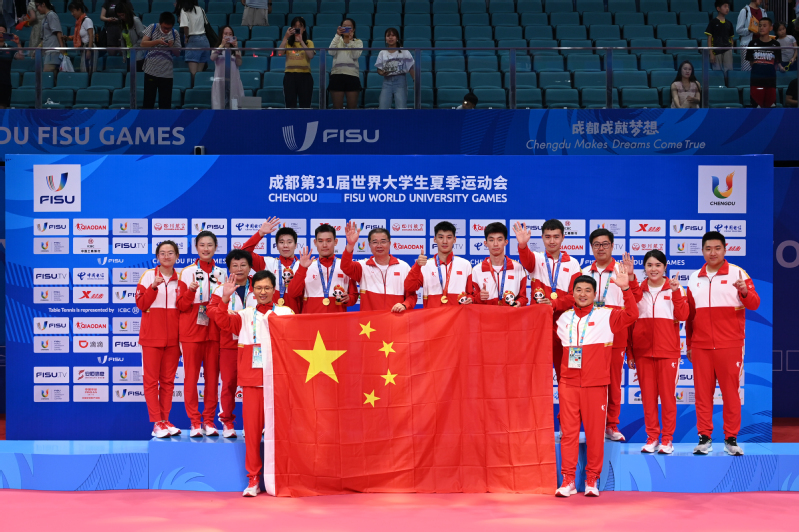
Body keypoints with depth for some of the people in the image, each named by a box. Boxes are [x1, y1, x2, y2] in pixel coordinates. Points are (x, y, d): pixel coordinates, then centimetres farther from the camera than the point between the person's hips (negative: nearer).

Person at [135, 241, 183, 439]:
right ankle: (157, 423, 0)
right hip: (152, 336, -3)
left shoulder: (180, 279, 9)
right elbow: (141, 304, -6)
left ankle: (165, 420, 14)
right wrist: (153, 287, -19)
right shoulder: (148, 276, 0)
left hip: (173, 337, 3)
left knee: (168, 380, 7)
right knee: (151, 380, -3)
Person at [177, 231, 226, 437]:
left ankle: (209, 420, 11)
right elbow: (181, 306, -1)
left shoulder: (221, 273, 10)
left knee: (212, 375, 4)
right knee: (191, 376, -2)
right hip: (191, 331, -2)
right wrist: (191, 291, -20)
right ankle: (194, 421, 4)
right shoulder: (187, 272, 2)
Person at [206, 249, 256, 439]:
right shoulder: (222, 289, 5)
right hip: (229, 343, 0)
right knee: (229, 383, 2)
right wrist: (224, 311, -24)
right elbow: (211, 310, -5)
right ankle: (227, 422, 12)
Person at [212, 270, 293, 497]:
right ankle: (253, 479, 10)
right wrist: (225, 298, -18)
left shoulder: (285, 313, 7)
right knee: (252, 429, 1)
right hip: (252, 380, 1)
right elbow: (223, 322, -6)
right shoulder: (245, 316, 12)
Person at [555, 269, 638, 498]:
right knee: (568, 431, 2)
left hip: (595, 384, -2)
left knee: (595, 432, 1)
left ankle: (592, 479, 11)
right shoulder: (563, 318, 14)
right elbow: (555, 343, 28)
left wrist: (625, 289, -21)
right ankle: (568, 480, 6)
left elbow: (631, 314, -11)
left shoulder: (606, 316, 3)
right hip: (568, 383, 3)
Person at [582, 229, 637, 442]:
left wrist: (630, 277, -23)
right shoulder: (584, 273, 12)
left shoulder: (622, 271, 3)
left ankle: (612, 426, 13)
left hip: (615, 335, -2)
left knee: (614, 381, 2)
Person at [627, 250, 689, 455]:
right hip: (643, 351, 2)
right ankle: (652, 437, 13)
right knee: (647, 395, 4)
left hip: (668, 351, -2)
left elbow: (683, 316, -6)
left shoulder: (674, 288, 5)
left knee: (668, 394, 0)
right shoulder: (637, 290, 8)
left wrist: (676, 292, -16)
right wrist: (629, 352, 4)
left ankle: (667, 438, 8)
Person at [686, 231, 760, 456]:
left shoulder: (737, 273, 0)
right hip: (700, 346, 3)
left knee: (730, 392, 1)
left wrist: (745, 291, -30)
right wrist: (688, 343, 15)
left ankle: (731, 438, 8)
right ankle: (704, 437, 10)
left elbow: (754, 304, -9)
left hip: (729, 345, -3)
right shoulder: (694, 278, 11)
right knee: (702, 392, 4)